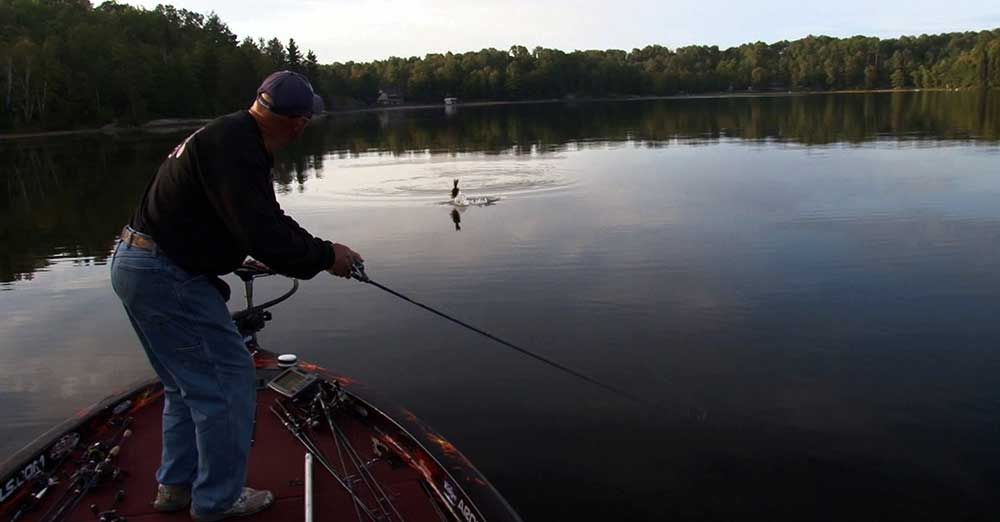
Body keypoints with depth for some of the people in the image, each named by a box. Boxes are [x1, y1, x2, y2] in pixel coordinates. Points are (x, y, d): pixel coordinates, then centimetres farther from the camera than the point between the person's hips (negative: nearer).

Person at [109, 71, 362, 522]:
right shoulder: (234, 147, -22)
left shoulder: (234, 138, 11)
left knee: (191, 383, 21)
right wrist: (325, 255, -13)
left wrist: (324, 251, 12)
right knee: (227, 380, -1)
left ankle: (177, 485, 33)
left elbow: (269, 219, 17)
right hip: (167, 276, -11)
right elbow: (263, 237, -28)